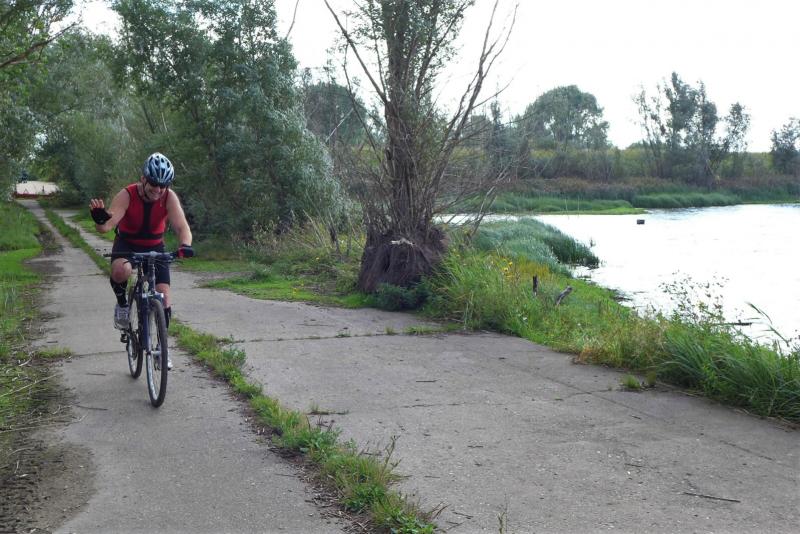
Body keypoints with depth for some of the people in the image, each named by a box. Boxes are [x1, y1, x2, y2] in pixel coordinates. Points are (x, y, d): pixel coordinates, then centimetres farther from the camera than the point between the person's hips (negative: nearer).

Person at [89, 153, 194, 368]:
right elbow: (106, 226, -35)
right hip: (126, 244, -2)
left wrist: (185, 245, -52)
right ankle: (122, 304, -5)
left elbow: (182, 226, -30)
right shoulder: (127, 195, -25)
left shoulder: (169, 197, -21)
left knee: (164, 299, -9)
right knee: (120, 271, -38)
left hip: (155, 247, 2)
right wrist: (100, 219, -60)